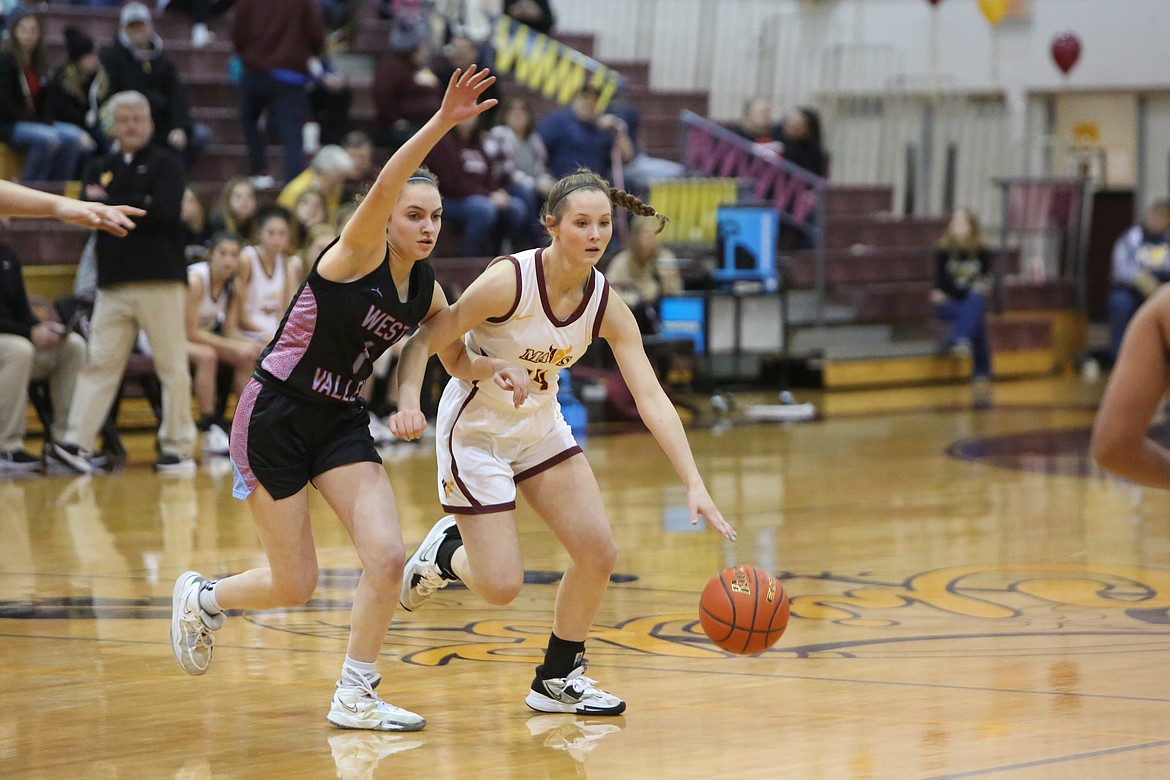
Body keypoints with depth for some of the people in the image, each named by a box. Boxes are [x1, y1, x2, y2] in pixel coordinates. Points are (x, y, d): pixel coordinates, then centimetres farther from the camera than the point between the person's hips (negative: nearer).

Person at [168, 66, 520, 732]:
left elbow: (458, 357, 17)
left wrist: (496, 370, -6)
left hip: (341, 421, 6)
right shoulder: (357, 255, -18)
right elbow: (384, 187, -37)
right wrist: (441, 124, -50)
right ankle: (204, 597, 32)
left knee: (387, 558, -12)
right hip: (275, 418, -6)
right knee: (296, 586, 0)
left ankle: (355, 696, 4)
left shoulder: (425, 290, 2)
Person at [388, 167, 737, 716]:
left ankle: (558, 679, 18)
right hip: (476, 430, -5)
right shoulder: (508, 281, -27)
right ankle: (446, 552, 25)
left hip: (540, 427, 6)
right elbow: (423, 343, -22)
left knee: (598, 553, -2)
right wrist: (408, 406, -42)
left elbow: (651, 397, -17)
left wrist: (694, 485, -26)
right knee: (501, 586, -9)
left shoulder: (607, 306, -12)